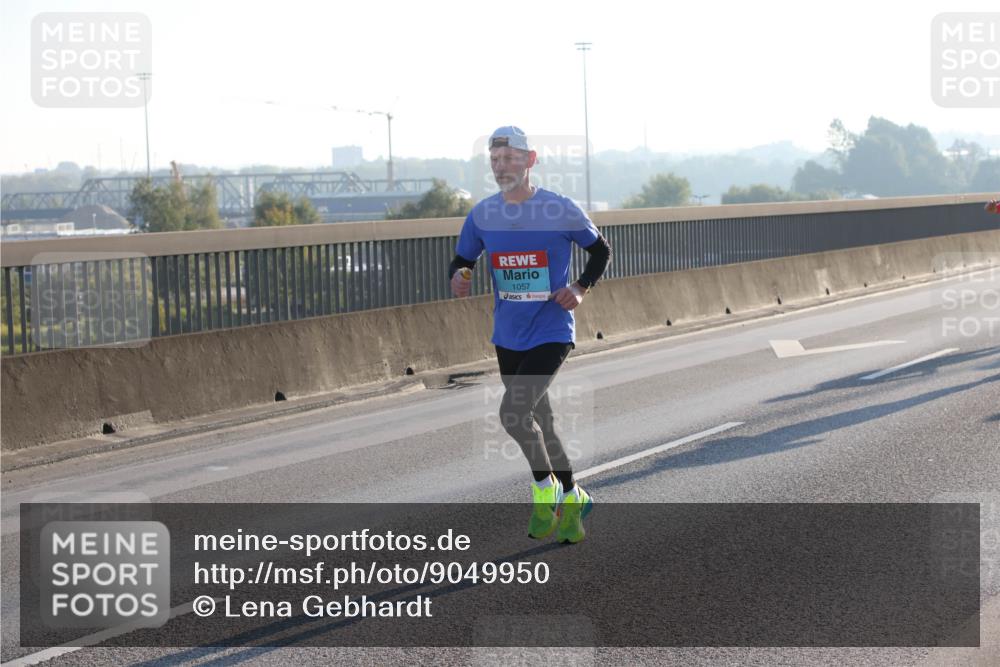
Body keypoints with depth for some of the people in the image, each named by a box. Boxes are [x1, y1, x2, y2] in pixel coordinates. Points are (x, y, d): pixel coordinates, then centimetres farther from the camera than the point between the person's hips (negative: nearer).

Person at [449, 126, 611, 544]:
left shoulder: (561, 210, -8)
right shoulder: (482, 215, 1)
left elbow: (601, 250, 6)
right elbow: (462, 259, 13)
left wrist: (581, 289, -9)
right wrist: (458, 277, -10)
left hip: (552, 333, -5)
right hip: (508, 337, 5)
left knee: (513, 413, -19)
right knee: (539, 422, 13)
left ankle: (545, 486, 4)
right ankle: (571, 498, 30)